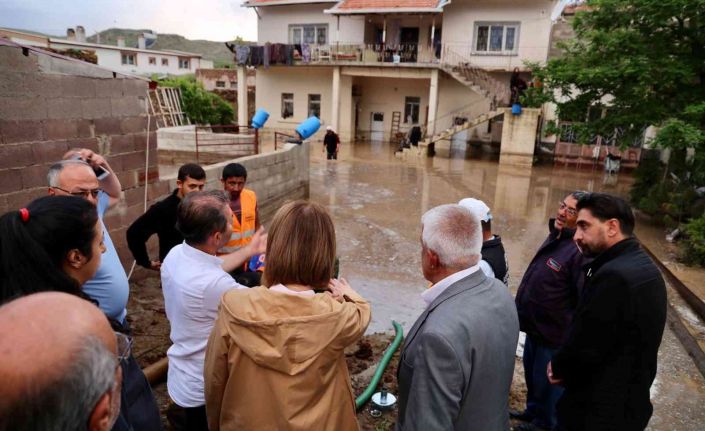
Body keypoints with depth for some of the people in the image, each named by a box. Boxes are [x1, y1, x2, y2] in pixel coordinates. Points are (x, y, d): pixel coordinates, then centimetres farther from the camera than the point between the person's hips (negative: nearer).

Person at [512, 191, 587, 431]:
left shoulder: (580, 251, -27)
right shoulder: (554, 238, 3)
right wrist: (526, 316, 20)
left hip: (553, 334, -9)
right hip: (535, 327, 9)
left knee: (546, 381, 13)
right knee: (531, 374, 26)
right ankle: (533, 411, 48)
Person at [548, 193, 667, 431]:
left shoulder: (613, 275, -29)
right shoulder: (644, 267, 4)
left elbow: (583, 346, -25)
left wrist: (558, 367, -5)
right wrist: (563, 365, 0)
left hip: (597, 412, -9)